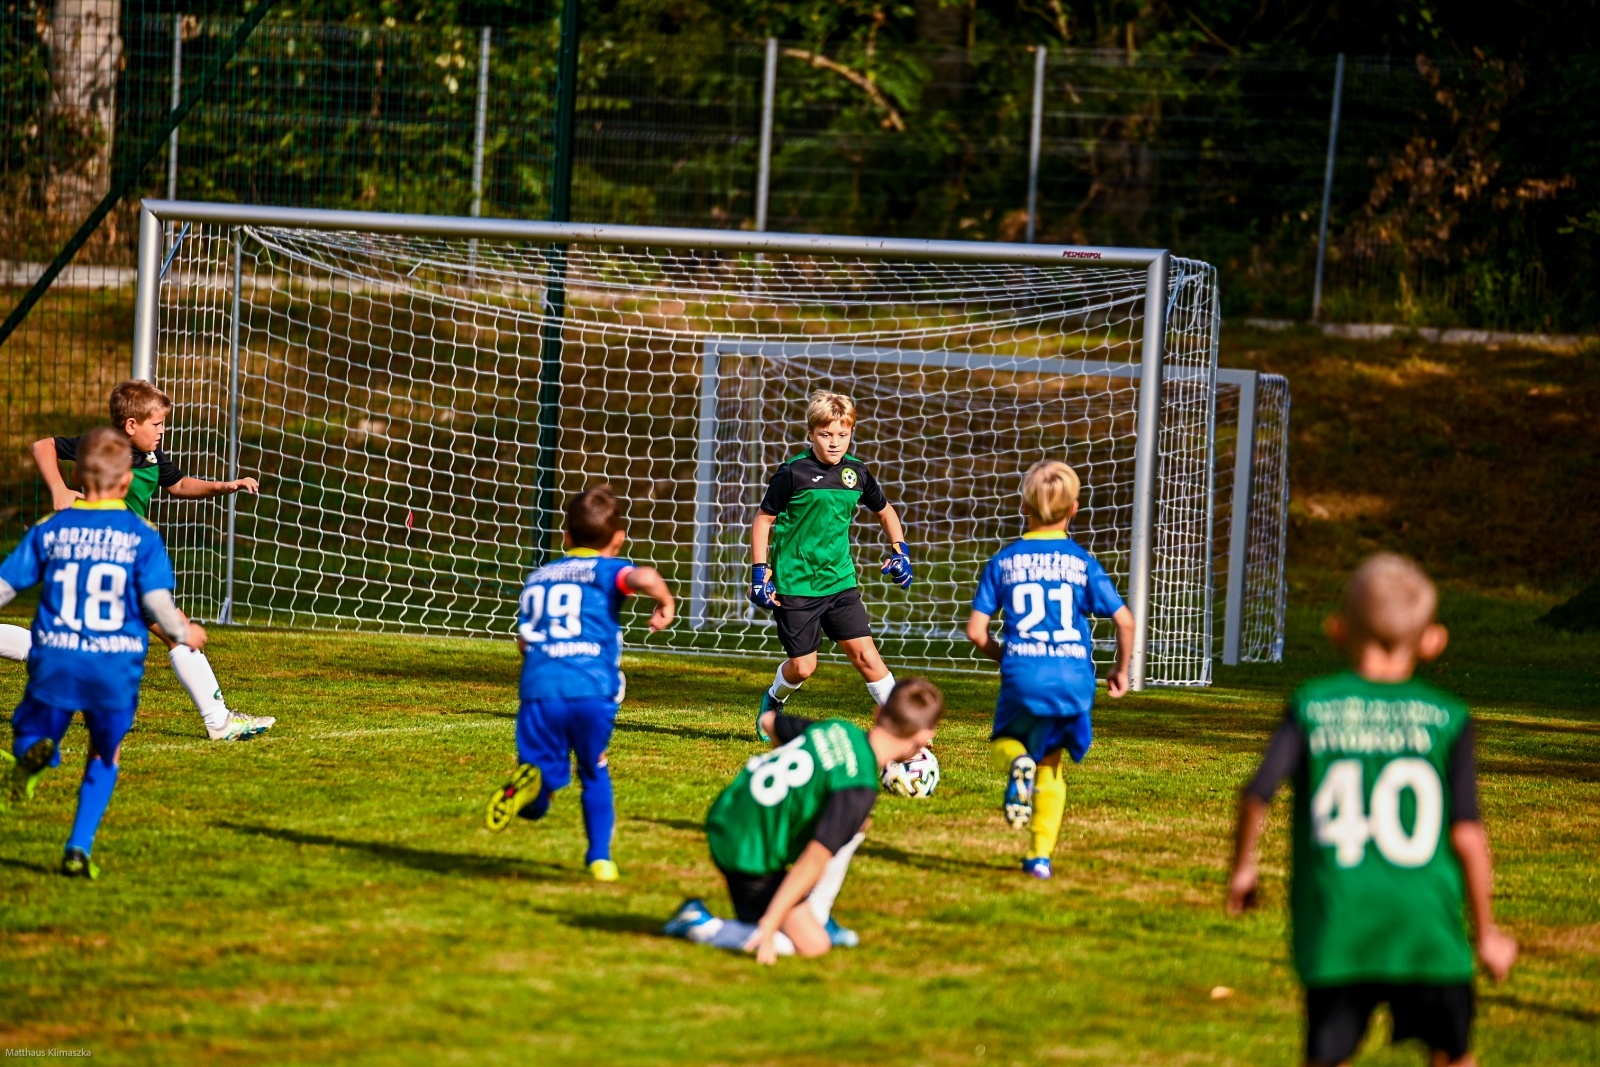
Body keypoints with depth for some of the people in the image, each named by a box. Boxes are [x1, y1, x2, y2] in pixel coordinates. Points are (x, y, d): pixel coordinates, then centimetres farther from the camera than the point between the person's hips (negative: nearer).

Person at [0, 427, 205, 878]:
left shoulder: (50, 530, 3)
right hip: (116, 668, 0)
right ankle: (79, 849, 7)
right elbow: (158, 604, -7)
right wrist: (184, 633, 14)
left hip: (55, 662, 0)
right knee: (104, 757, 19)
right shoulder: (142, 536, -2)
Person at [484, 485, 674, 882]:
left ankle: (529, 783, -33)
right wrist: (665, 604, 6)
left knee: (535, 803, 1)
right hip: (592, 689, -2)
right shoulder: (607, 571, 10)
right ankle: (599, 857, 18)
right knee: (595, 774, 23)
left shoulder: (537, 578, 25)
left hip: (540, 689, 2)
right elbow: (644, 577, -12)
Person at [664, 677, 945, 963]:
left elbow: (771, 722, 18)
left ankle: (816, 917, 21)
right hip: (749, 857, -9)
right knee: (813, 945, -1)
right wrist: (769, 926, -23)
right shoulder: (858, 788, -25)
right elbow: (814, 859, -26)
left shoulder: (837, 729, -2)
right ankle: (701, 926, -1)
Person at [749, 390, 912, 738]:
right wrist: (760, 572, -8)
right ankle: (773, 701, 36)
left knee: (865, 653, -7)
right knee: (803, 666, 3)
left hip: (840, 581, 3)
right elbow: (763, 519, -3)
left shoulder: (857, 473, 1)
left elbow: (884, 511, 20)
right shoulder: (793, 473, -12)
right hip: (795, 585, -3)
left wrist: (899, 550, 8)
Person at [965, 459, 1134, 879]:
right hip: (1074, 677, 1)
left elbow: (976, 630, 1)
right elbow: (1124, 620, 0)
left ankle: (1017, 763, -12)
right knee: (1050, 765, 18)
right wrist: (1121, 670, 16)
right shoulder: (1083, 563, 4)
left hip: (1023, 676, -1)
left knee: (1004, 743, 25)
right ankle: (1042, 854, 8)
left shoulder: (1003, 562, 4)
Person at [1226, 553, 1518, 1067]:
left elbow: (1257, 794, -8)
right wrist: (1486, 933, 6)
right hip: (1427, 928, 0)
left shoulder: (1312, 706, 0)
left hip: (1336, 925, 0)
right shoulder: (1447, 718, -2)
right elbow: (1467, 833, -4)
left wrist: (1242, 868, 10)